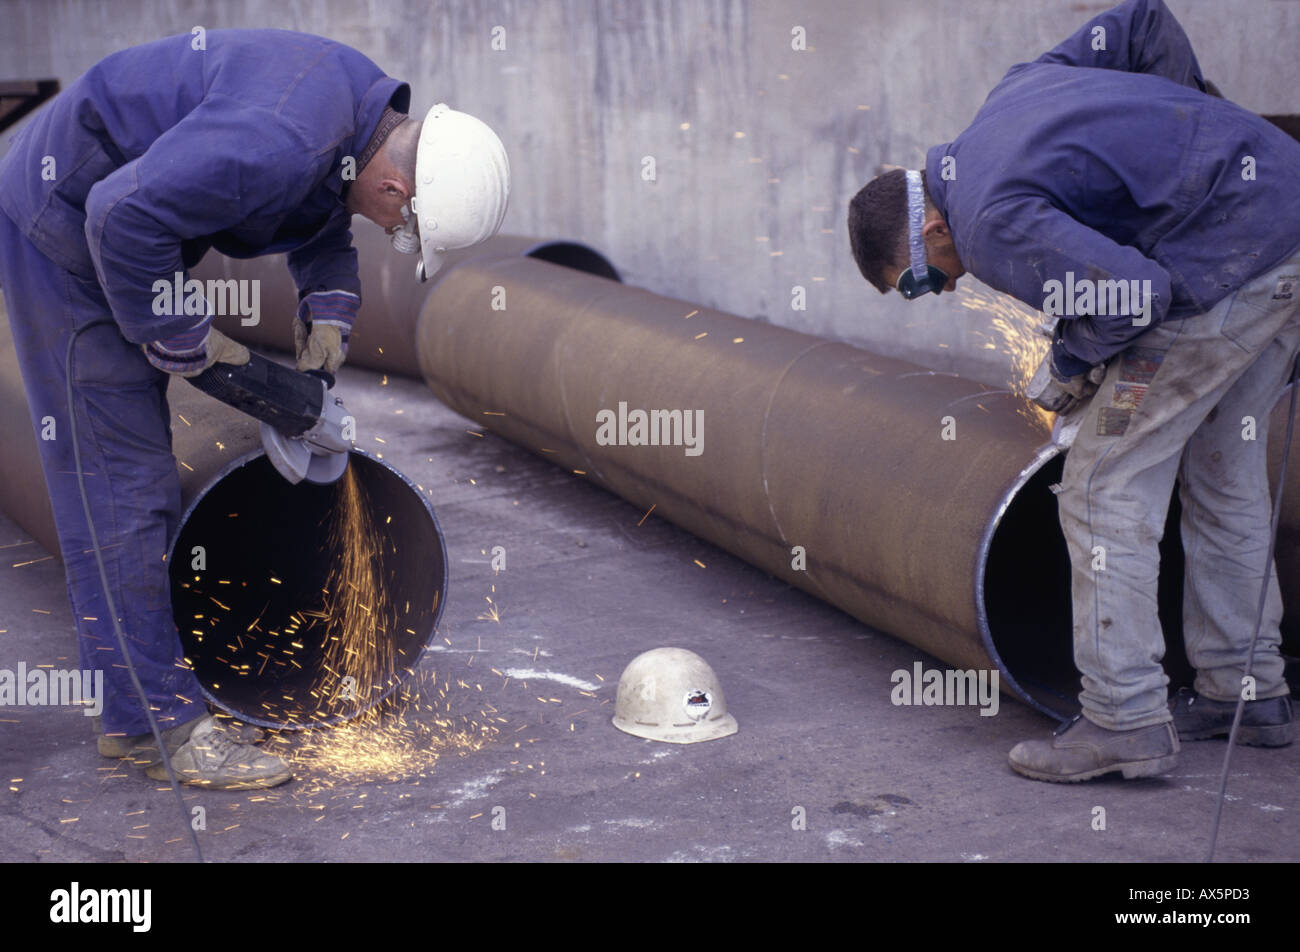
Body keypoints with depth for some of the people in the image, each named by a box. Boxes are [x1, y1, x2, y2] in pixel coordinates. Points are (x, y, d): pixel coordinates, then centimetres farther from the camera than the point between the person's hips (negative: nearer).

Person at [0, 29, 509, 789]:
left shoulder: (367, 109, -3)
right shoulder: (280, 142, -34)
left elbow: (324, 219, 16)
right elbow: (125, 216, -34)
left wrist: (328, 306, -1)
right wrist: (181, 338, -22)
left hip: (117, 223, 10)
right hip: (63, 232, -10)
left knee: (145, 477, 12)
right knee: (120, 483, -9)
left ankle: (144, 712, 20)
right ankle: (161, 723, -4)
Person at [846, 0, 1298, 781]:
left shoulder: (994, 222, -14)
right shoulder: (1015, 88, 15)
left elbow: (1132, 294, -22)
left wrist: (1069, 367, -3)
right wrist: (1204, 129, 21)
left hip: (1230, 264, -10)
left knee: (1107, 489, -3)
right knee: (1223, 473, 19)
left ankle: (1126, 723, 0)